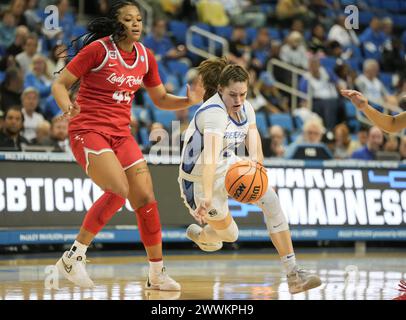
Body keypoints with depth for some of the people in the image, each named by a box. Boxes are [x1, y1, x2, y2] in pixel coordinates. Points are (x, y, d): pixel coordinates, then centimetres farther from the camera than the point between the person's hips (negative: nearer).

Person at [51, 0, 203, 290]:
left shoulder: (145, 56, 7)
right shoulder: (98, 49, -10)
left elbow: (161, 99, 17)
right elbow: (60, 84, -7)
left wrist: (189, 101, -2)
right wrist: (68, 107, -28)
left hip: (121, 134, 6)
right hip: (88, 130, -6)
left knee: (146, 200, -1)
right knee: (119, 190, -26)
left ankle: (157, 274, 11)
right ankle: (74, 256, -16)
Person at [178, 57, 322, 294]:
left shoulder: (246, 108, -6)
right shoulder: (214, 112, -30)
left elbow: (255, 152, -12)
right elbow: (210, 157, -45)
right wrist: (207, 197, -57)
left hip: (229, 167, 6)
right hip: (199, 178, -6)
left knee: (270, 199, -16)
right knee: (229, 234, 6)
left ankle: (293, 273, -16)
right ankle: (198, 234, 44)